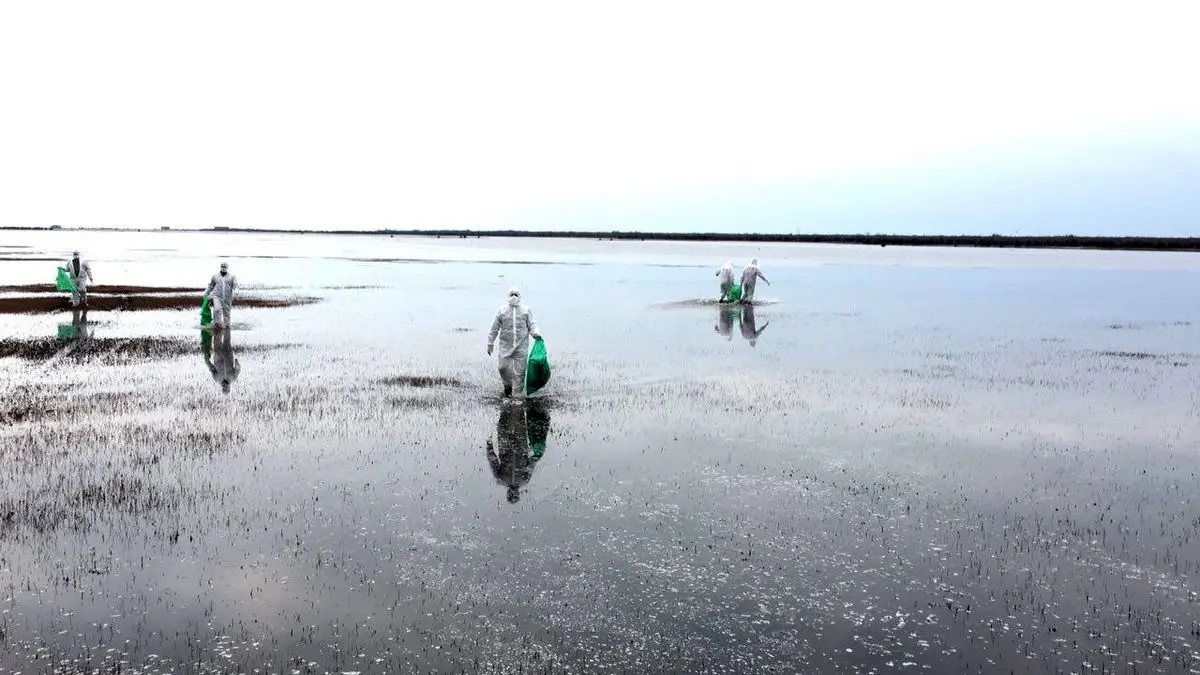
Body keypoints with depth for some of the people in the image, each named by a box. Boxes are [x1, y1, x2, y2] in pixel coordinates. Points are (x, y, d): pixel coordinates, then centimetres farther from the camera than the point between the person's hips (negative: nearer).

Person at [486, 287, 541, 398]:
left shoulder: (526, 310, 6)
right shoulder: (502, 310, 4)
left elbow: (532, 324, 8)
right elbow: (494, 328, 6)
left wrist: (535, 332, -14)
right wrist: (490, 343, 6)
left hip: (521, 346, 0)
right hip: (505, 345, 0)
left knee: (520, 371, 1)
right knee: (502, 366, -2)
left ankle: (518, 394, 13)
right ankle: (508, 384, 27)